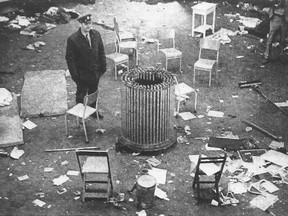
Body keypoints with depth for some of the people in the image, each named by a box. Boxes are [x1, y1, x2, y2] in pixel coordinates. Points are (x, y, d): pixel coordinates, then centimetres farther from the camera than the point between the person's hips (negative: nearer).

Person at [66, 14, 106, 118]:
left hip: (95, 71, 4)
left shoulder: (96, 34, -6)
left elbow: (101, 51, 4)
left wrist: (103, 66, 3)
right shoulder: (73, 39, -21)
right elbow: (70, 58, -16)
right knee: (81, 95, 14)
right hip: (82, 73, -4)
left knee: (93, 92, 21)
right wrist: (75, 75, -16)